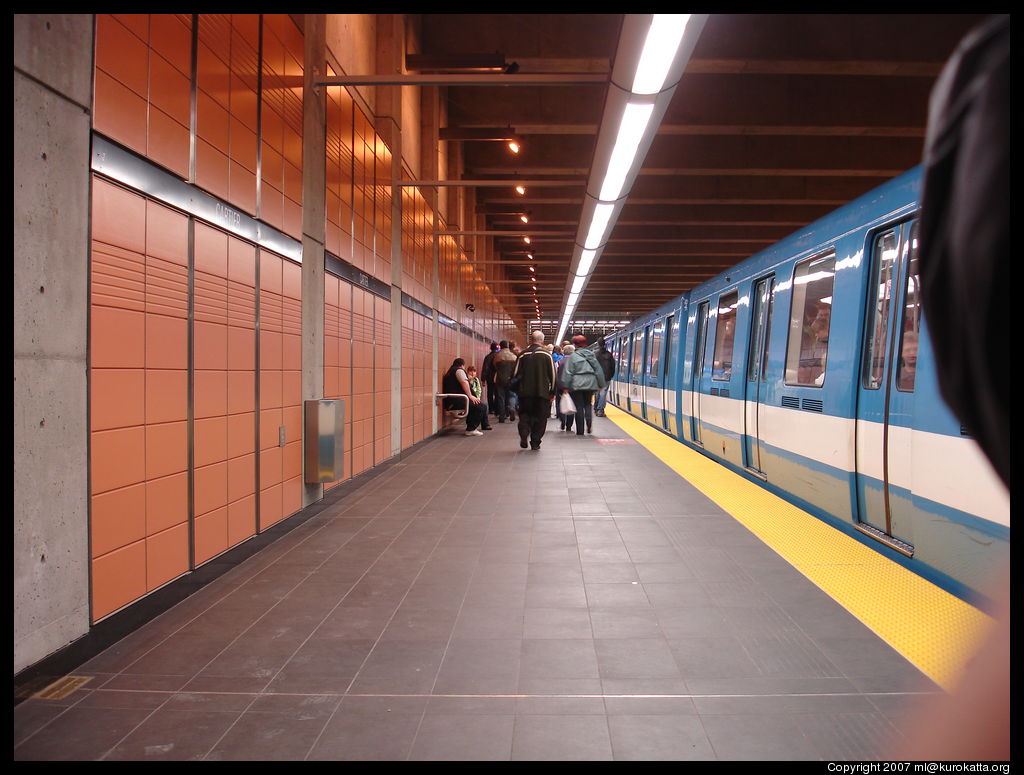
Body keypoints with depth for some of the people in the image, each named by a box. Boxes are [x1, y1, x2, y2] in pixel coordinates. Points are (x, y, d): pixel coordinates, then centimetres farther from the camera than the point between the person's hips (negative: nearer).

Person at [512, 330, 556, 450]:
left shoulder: (523, 354, 1)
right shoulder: (547, 355, -2)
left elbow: (516, 373, 3)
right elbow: (553, 375, -1)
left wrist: (517, 390, 14)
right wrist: (552, 392, 8)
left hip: (525, 392, 1)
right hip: (542, 392, -1)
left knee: (524, 415, 14)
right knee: (540, 418, 7)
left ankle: (524, 435, -9)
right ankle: (535, 443, 7)